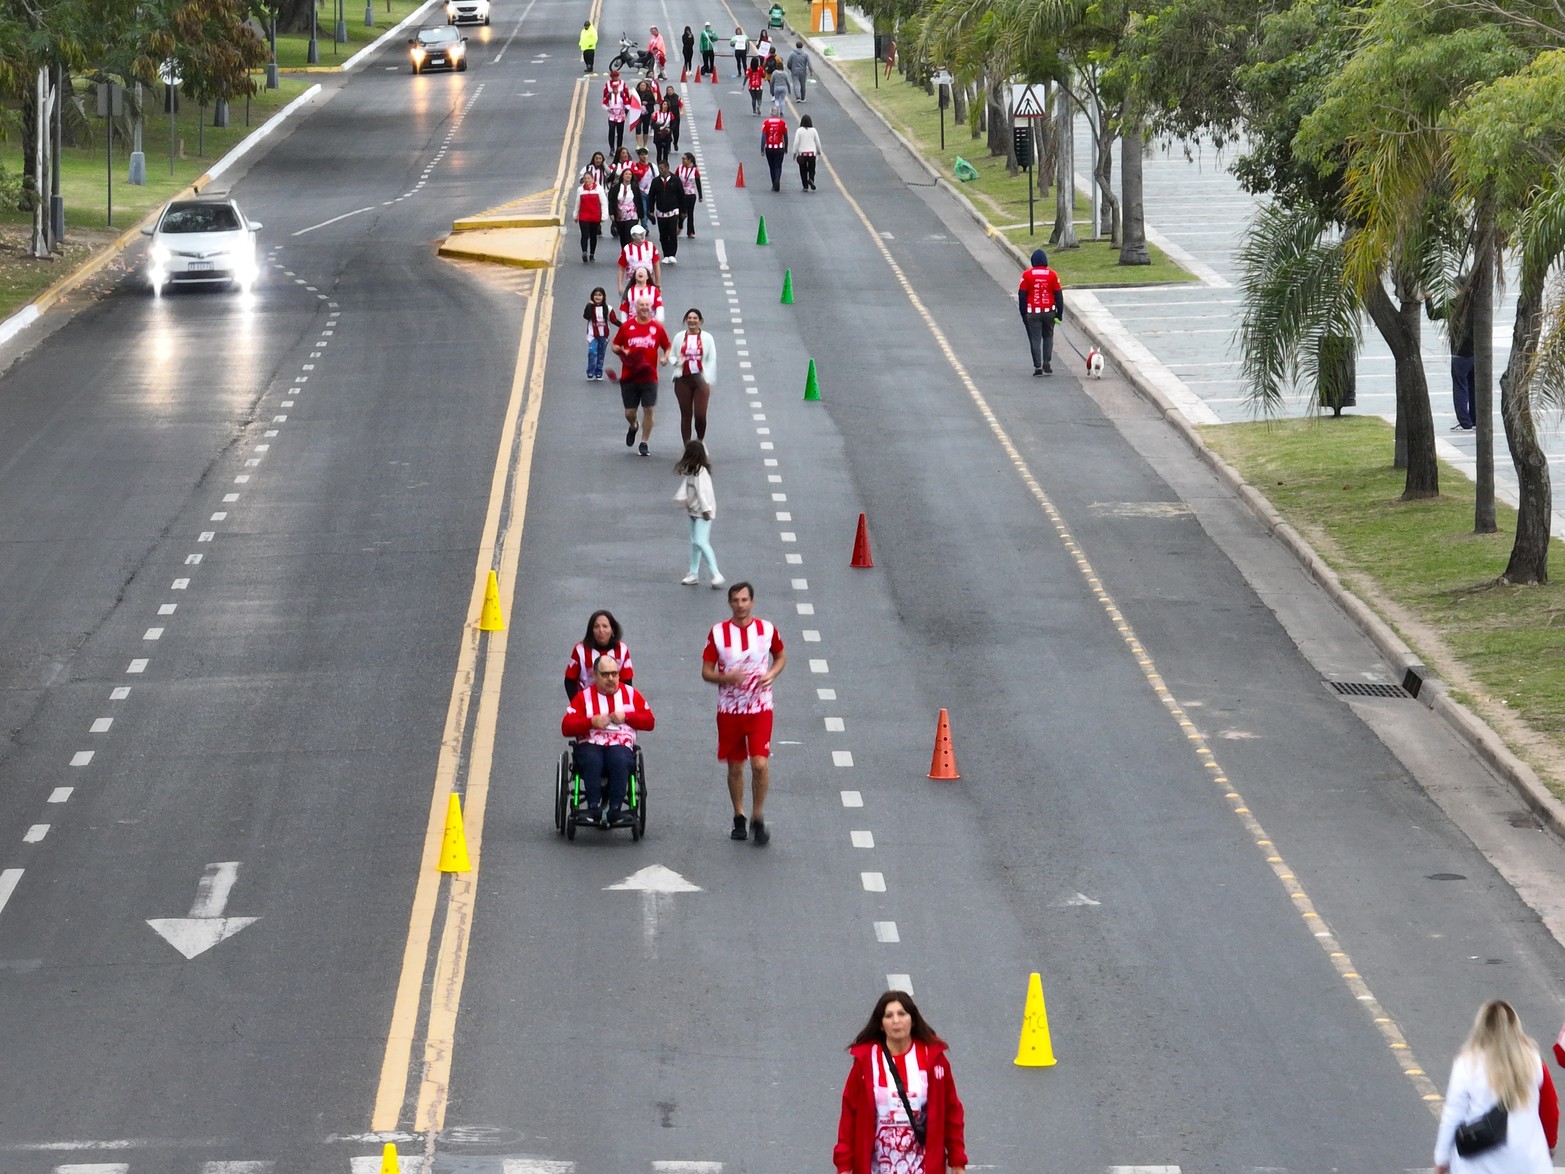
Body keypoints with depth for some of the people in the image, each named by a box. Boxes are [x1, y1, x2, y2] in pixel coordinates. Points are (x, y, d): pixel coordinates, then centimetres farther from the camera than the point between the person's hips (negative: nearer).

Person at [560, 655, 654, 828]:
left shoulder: (630, 693, 18)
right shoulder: (584, 697, 13)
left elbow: (649, 721, 14)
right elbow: (566, 727, 3)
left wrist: (626, 717, -2)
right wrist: (592, 721, -11)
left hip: (620, 746, 0)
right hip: (590, 745, 0)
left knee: (619, 759, -35)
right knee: (592, 760, -36)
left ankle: (615, 810, -39)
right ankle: (594, 808, -39)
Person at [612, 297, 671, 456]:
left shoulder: (657, 327, 3)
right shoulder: (626, 327, 3)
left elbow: (667, 347, 11)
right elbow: (615, 346, 11)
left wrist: (665, 357, -9)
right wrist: (622, 351, -10)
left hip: (649, 376, 0)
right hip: (629, 376, 0)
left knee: (648, 410, -6)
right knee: (629, 412, 4)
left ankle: (644, 444, 6)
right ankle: (633, 427, 40)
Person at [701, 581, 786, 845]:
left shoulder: (767, 630, -1)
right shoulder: (717, 633, -3)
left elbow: (781, 656, 16)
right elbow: (706, 672, 0)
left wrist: (772, 674, -5)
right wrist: (726, 677, -21)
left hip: (760, 707, -1)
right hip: (729, 710, 1)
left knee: (760, 763, -13)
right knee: (735, 767, 9)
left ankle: (758, 819, 4)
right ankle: (739, 818, 26)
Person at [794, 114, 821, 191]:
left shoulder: (800, 130, -7)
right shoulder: (813, 130, -2)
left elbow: (796, 143, -7)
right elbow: (817, 142, 6)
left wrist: (795, 153, 3)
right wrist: (819, 151, 22)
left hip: (802, 153, -1)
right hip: (812, 153, 1)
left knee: (803, 171, 7)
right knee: (811, 169, 10)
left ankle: (805, 187, 7)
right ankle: (811, 179, -19)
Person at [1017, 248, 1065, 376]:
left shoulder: (1027, 275, -5)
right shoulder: (1052, 275, -1)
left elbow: (1022, 295, -2)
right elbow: (1059, 295, 2)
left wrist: (1023, 313, 5)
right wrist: (1059, 313, 9)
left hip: (1033, 312, -2)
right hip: (1049, 311, 2)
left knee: (1035, 339, 2)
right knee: (1048, 337, 17)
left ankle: (1038, 366, -3)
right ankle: (1047, 363, 9)